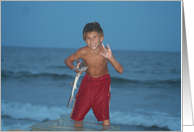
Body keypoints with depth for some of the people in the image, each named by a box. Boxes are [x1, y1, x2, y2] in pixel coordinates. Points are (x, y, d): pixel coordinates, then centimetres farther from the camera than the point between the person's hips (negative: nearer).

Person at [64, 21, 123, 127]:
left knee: (104, 115, -10)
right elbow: (68, 60, -8)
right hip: (88, 81, 2)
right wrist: (75, 68, -29)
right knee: (77, 117, 5)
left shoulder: (105, 51, -27)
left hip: (103, 83, -2)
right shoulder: (83, 52, -25)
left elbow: (120, 70, -30)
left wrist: (110, 58, -46)